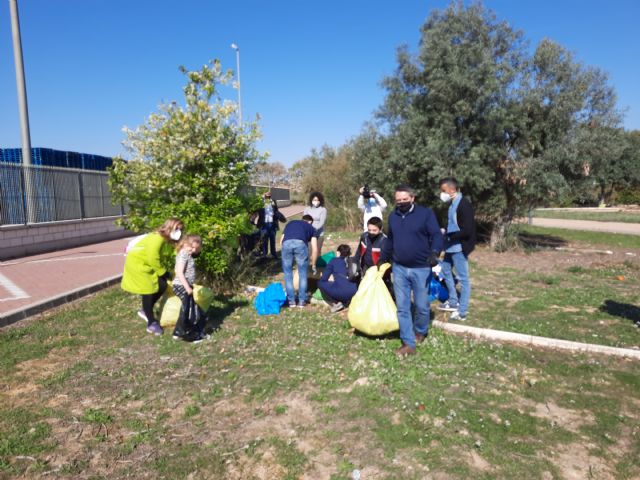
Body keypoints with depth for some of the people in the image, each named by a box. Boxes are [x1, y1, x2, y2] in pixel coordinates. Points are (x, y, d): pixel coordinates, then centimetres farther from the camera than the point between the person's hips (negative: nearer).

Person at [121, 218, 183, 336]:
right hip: (137, 263, -9)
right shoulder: (157, 239, -30)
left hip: (148, 265, 9)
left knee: (162, 286, 2)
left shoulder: (170, 241, 0)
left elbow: (167, 257, -3)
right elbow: (153, 260, -30)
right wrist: (164, 273, -21)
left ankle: (145, 311, 22)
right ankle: (151, 322, 3)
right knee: (148, 290, -8)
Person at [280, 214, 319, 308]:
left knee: (288, 274, 17)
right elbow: (315, 249, 23)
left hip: (286, 244, 2)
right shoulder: (312, 228, 31)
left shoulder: (290, 223, 38)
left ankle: (291, 301, 21)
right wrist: (313, 265, 34)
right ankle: (302, 301, 20)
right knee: (303, 274, 16)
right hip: (301, 244, -2)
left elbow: (281, 241, 32)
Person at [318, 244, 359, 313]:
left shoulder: (334, 260, 12)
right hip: (353, 293, 4)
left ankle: (336, 303, 6)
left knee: (320, 283, 20)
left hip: (339, 292, -4)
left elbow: (323, 278, 12)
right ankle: (346, 303, 12)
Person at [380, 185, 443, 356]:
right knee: (402, 307, 3)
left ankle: (420, 331, 38)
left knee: (422, 306, 9)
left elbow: (436, 235, -12)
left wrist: (435, 252, -30)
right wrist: (383, 258, 24)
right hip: (399, 268, 4)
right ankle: (408, 344, 12)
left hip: (421, 268, -4)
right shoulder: (393, 216, 9)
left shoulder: (426, 213, -8)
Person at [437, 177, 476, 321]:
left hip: (459, 247, -10)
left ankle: (462, 311, 11)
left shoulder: (464, 205, -20)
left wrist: (446, 234, -21)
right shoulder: (452, 204, 9)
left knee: (463, 278, 1)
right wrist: (445, 232, 1)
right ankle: (453, 302, 35)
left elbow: (467, 231, -25)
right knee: (446, 271, 21)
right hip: (451, 246, 10)